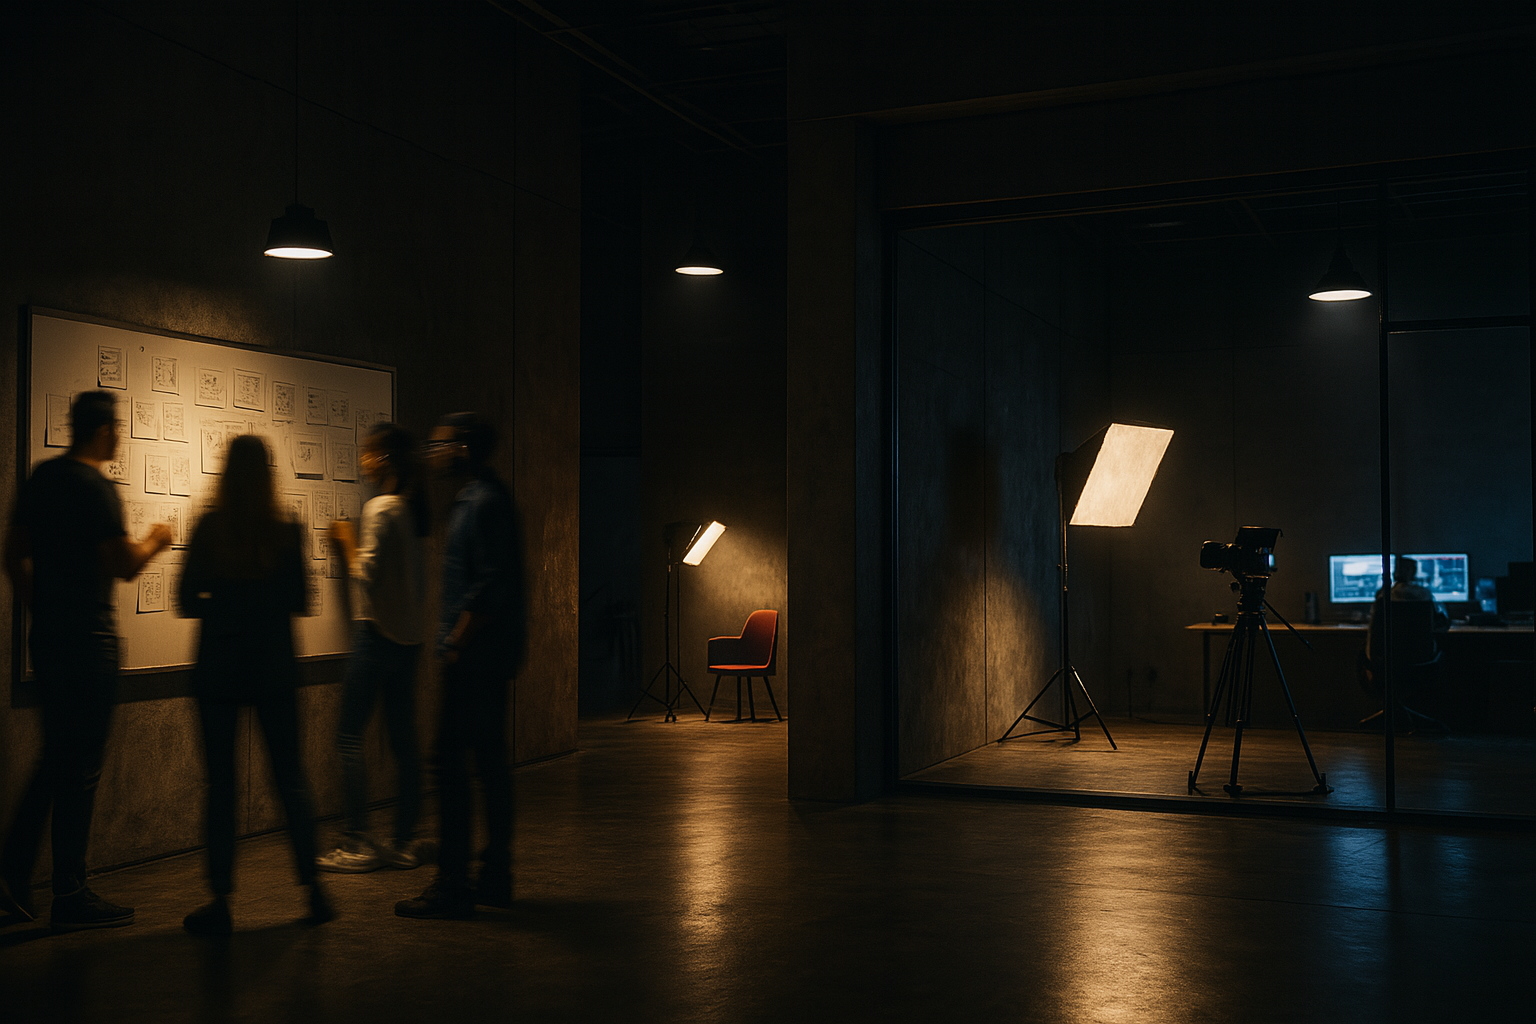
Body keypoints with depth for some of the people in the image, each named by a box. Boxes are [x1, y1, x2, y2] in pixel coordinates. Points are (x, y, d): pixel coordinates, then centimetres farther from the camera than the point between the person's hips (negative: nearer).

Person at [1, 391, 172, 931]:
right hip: (88, 640, -9)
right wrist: (154, 541, 1)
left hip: (46, 637, 9)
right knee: (81, 768, -2)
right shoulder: (97, 487, -15)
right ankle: (70, 898, 5)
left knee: (57, 758, 18)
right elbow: (123, 565, -18)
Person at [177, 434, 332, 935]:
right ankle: (313, 888, 13)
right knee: (290, 776, 11)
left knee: (221, 781, 4)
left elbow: (187, 601, -7)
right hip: (274, 668, 1)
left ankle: (221, 901, 7)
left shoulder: (209, 528, -6)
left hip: (219, 667, -1)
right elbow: (299, 601, 0)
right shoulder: (287, 531, -4)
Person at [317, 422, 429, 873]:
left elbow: (367, 574, -16)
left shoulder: (380, 508, -13)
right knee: (403, 739, 8)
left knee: (350, 737, -1)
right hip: (410, 634, 8)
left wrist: (347, 540, -1)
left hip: (378, 632, -8)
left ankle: (358, 843, 1)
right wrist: (355, 544, 17)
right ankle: (404, 843, 12)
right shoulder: (412, 507, 11)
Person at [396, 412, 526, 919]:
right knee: (490, 762, 13)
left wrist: (455, 646, -18)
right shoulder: (478, 499, 18)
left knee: (450, 761, -7)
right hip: (486, 655, 11)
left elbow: (491, 587, -22)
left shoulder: (484, 503, -15)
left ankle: (452, 886, -3)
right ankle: (494, 877, 20)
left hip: (474, 655, -11)